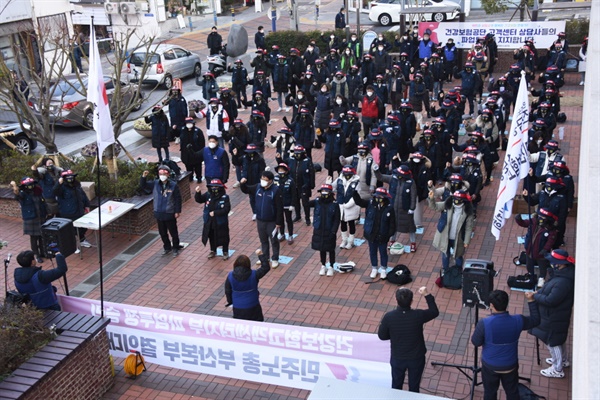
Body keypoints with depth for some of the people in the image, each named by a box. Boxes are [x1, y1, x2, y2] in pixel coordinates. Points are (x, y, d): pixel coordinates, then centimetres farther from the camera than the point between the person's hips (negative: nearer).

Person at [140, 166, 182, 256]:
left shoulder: (173, 185, -12)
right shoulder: (155, 184, -2)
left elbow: (178, 199, -9)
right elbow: (143, 185, -1)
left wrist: (178, 211, -11)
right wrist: (143, 177, -20)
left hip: (170, 214, -4)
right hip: (159, 213, 4)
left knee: (173, 232, 9)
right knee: (162, 233, 16)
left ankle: (176, 248, 26)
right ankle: (167, 247, 34)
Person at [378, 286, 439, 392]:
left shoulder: (389, 317, -25)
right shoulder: (418, 315, -25)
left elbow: (382, 336, -9)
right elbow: (435, 312, -4)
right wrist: (427, 295, -3)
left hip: (397, 358, 1)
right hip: (416, 358, 0)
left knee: (396, 386, 25)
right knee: (414, 387, 21)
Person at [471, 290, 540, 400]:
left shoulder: (484, 323, -28)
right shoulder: (517, 321, -20)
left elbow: (476, 342, -13)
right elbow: (535, 320, 0)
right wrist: (531, 301, 6)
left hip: (490, 365, -2)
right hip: (510, 365, 2)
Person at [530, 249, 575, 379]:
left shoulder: (563, 282, -36)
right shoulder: (562, 273, -4)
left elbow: (550, 300, -32)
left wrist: (535, 296, -19)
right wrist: (540, 293, -1)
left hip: (554, 318, -10)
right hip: (554, 315, 10)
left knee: (553, 342, 9)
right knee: (556, 340, 29)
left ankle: (557, 370, 27)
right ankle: (562, 360, 50)